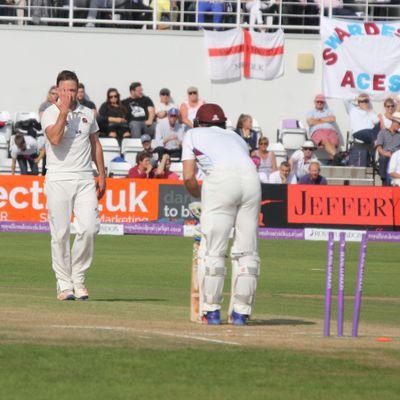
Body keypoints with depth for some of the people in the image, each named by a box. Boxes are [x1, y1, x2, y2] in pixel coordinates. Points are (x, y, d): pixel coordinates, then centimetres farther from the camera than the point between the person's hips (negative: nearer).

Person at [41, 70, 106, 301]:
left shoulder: (87, 114, 12)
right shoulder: (50, 113, -1)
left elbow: (95, 144, 19)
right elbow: (55, 139, -19)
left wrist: (102, 176, 15)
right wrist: (64, 110, -17)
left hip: (85, 179, 3)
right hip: (59, 179, -3)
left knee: (89, 228, -10)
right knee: (61, 234, -3)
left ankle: (79, 279, 5)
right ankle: (65, 284, 5)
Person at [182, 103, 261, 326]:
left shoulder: (193, 135, 23)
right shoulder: (235, 137, 34)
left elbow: (189, 177, 12)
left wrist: (199, 196, 30)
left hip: (221, 178, -4)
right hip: (251, 178, 4)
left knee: (213, 249, 2)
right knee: (247, 250, 8)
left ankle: (211, 311, 2)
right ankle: (241, 312, 8)